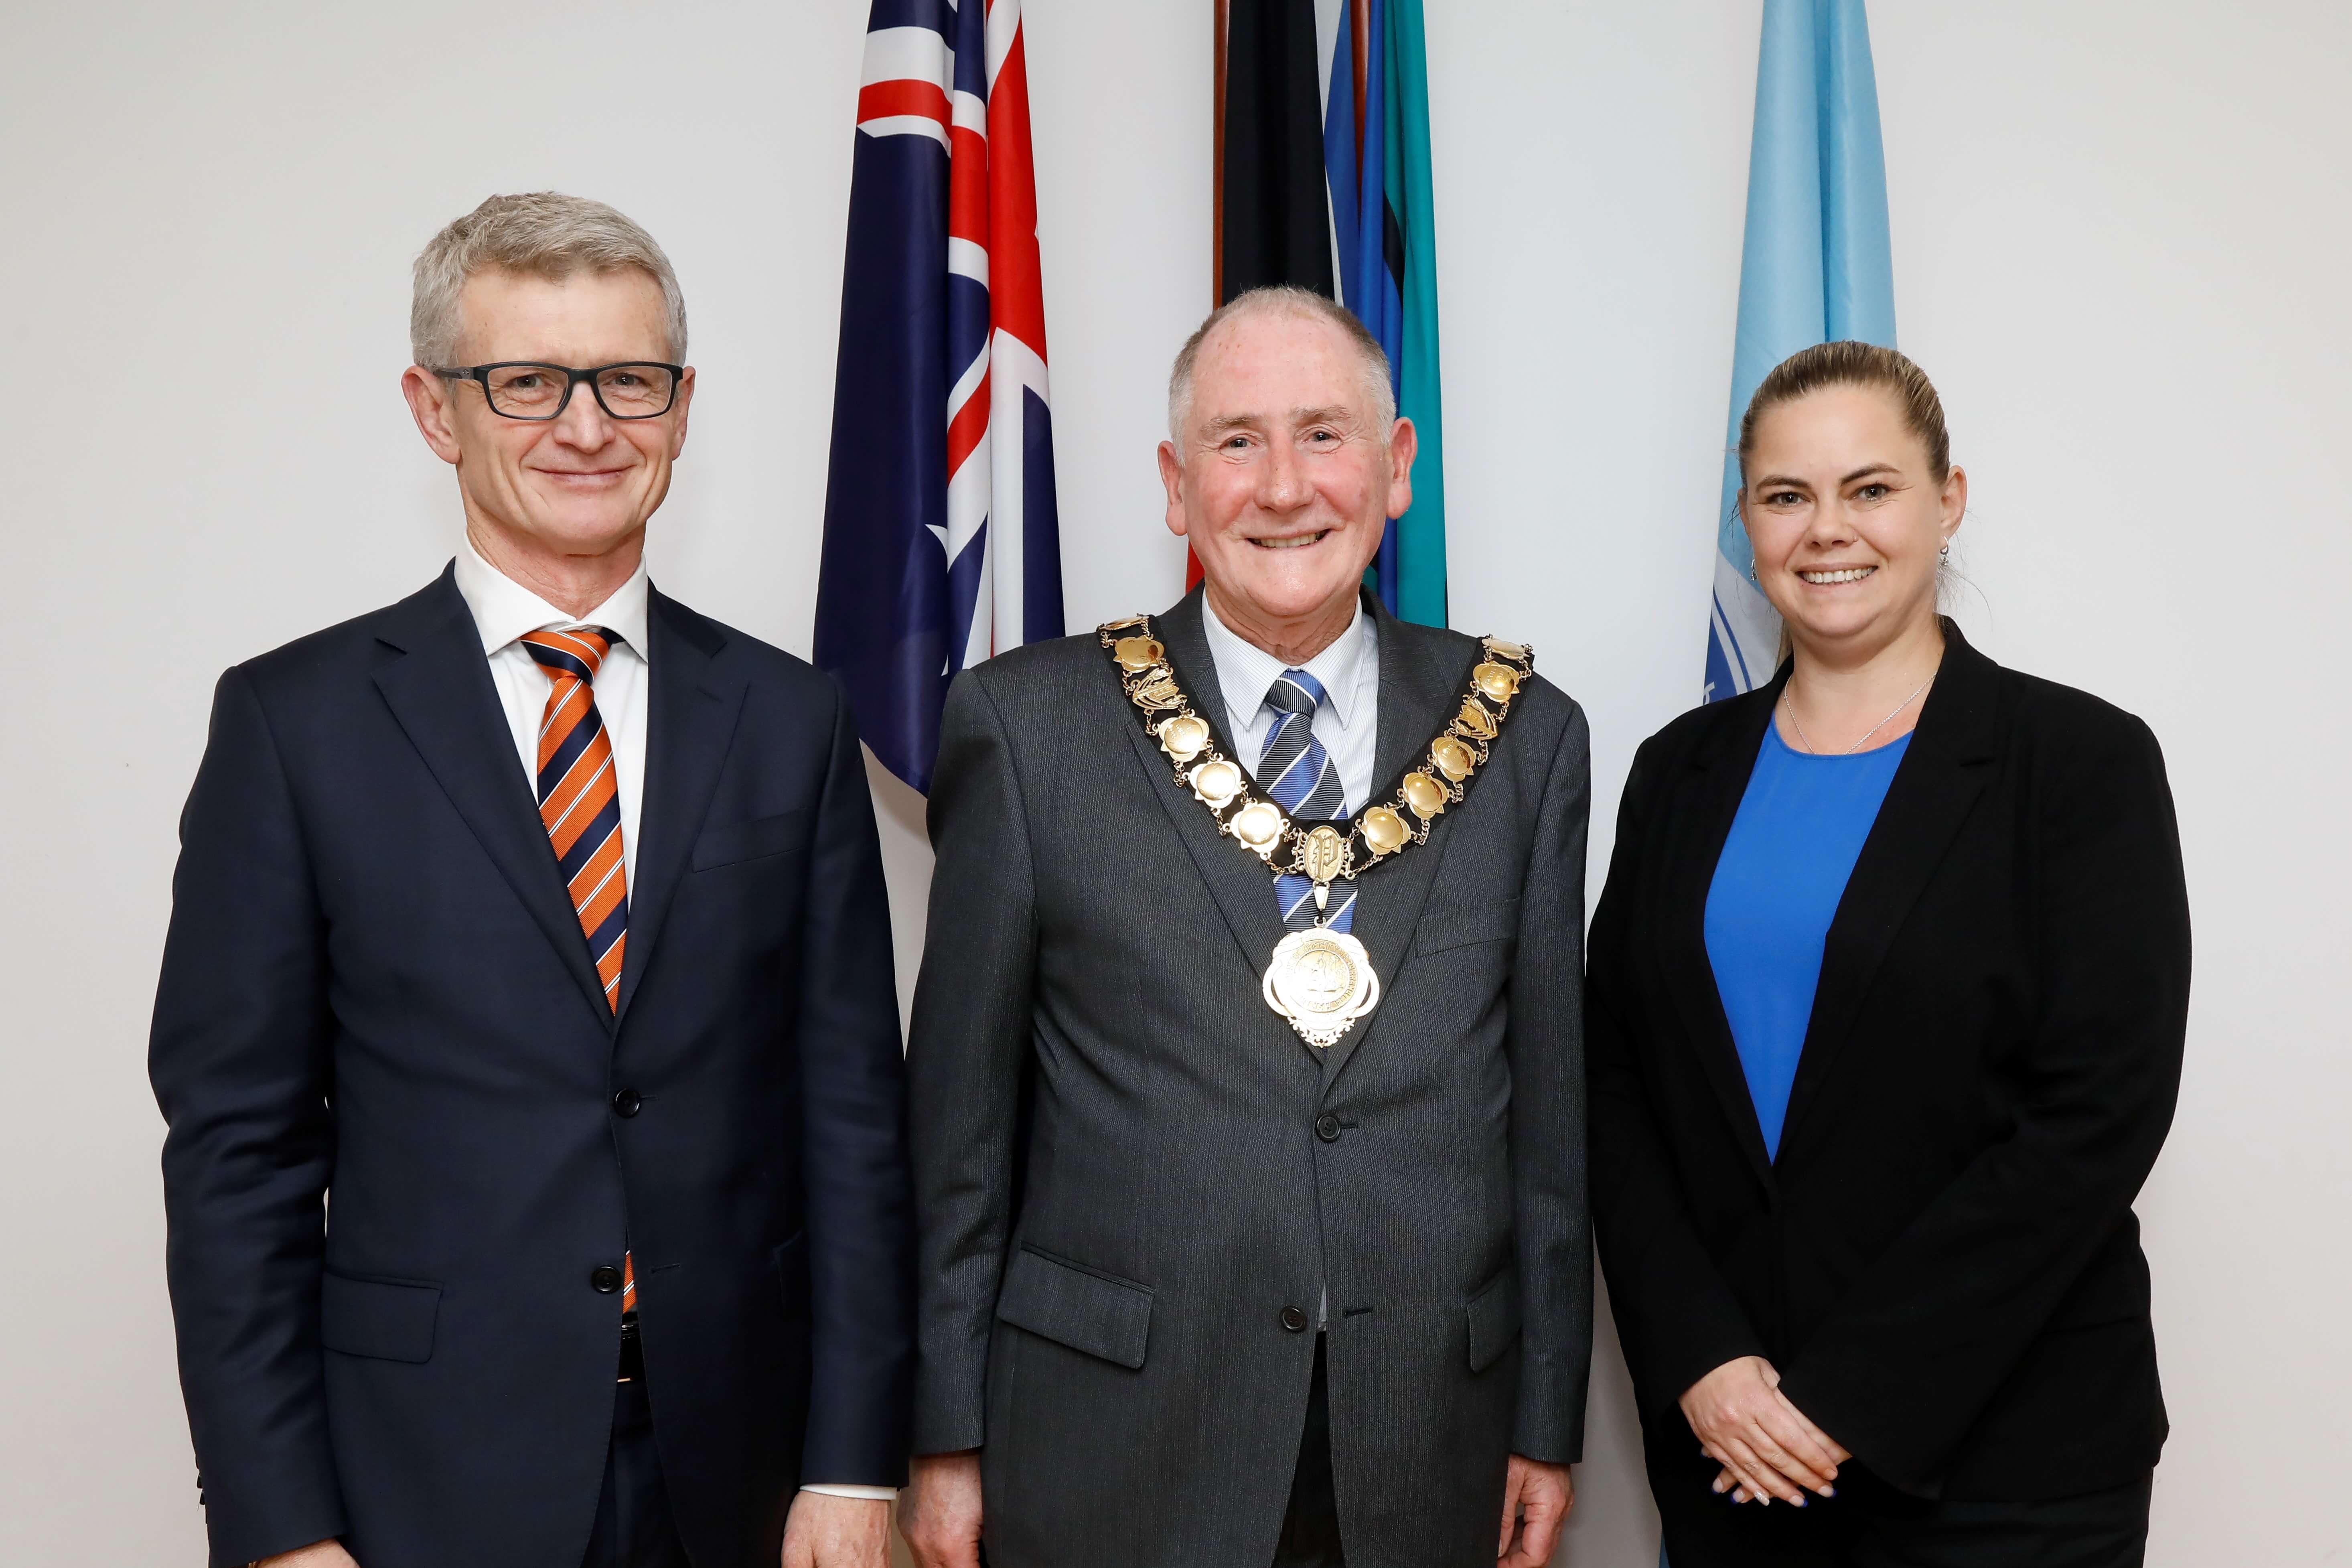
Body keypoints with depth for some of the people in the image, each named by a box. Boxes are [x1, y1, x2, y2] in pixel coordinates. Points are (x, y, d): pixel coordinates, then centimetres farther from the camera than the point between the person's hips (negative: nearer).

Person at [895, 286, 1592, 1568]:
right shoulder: (1026, 725, -2)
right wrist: (948, 1435, 0)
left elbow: (1550, 1104, 6)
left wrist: (1548, 1423, 6)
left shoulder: (1526, 737, 4)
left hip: (1430, 1457, 2)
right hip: (1111, 1453, -1)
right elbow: (961, 1109, 0)